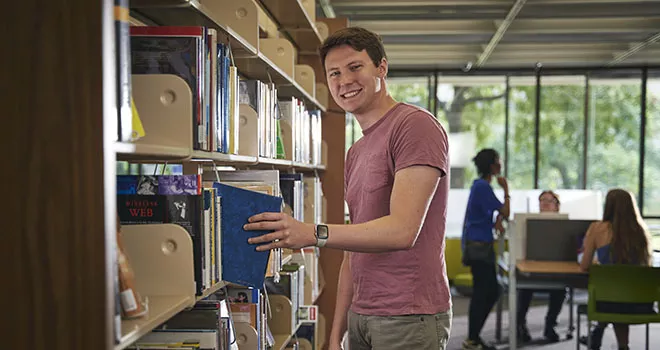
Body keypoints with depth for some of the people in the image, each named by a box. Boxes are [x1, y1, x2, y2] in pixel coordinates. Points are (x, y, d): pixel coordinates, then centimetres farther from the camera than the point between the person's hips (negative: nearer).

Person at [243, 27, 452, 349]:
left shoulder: (416, 126, -11)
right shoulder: (355, 153, 16)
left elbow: (402, 231, -22)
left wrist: (314, 234, -30)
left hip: (409, 318, -8)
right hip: (360, 317, 8)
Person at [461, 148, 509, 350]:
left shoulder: (480, 185, 15)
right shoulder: (483, 187, -16)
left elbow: (497, 210, 20)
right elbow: (505, 212, -15)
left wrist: (498, 219, -1)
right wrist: (506, 190, -4)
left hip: (480, 245, 10)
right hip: (478, 245, -10)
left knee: (491, 292, 11)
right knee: (482, 292, -7)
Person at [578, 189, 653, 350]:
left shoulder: (597, 228, -6)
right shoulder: (641, 231, 3)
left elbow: (584, 266, 1)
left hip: (611, 303, -2)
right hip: (642, 305, 2)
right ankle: (596, 336, 42)